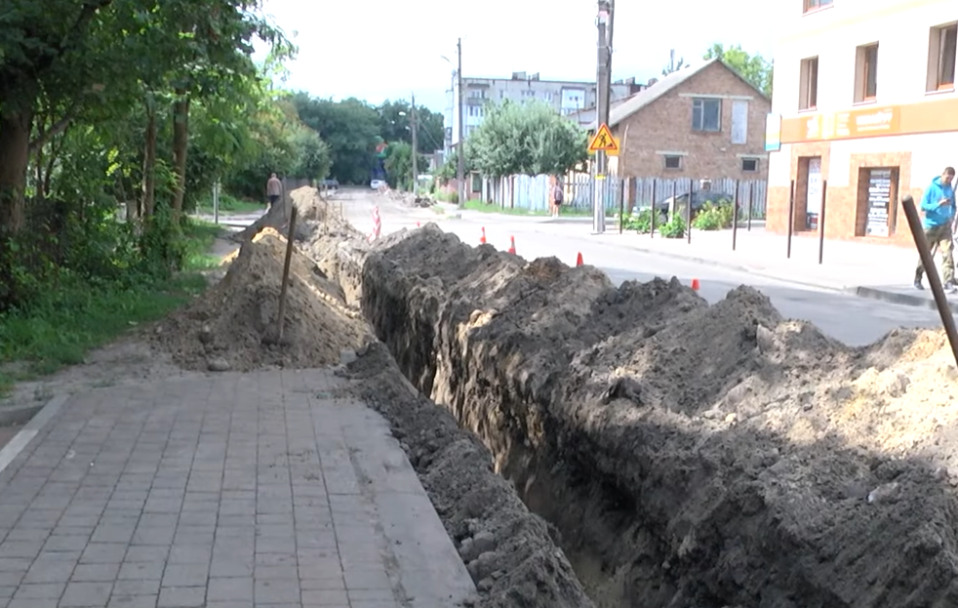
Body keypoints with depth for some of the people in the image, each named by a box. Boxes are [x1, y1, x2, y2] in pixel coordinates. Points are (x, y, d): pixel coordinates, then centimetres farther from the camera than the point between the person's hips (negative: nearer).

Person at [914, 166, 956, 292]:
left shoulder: (950, 189, 6)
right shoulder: (931, 188, -7)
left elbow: (953, 205, 17)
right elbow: (923, 206, -10)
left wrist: (952, 215, -3)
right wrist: (938, 204, -25)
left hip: (945, 226, 3)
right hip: (930, 225, -3)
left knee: (947, 253, -10)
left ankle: (949, 283, -13)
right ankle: (917, 279, 24)